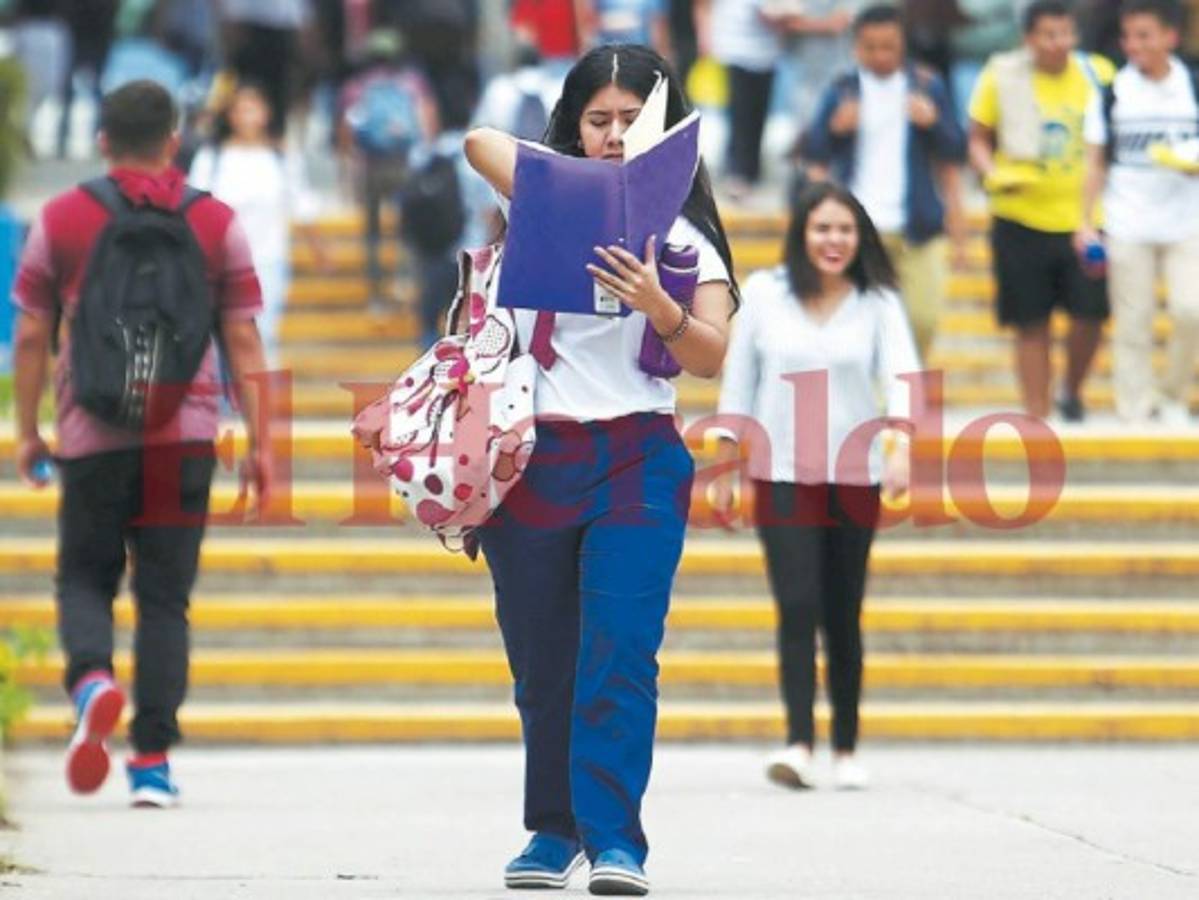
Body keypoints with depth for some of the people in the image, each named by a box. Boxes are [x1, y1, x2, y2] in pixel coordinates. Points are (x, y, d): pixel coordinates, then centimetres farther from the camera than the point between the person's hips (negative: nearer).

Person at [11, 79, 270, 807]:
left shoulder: (62, 220, 4)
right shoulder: (217, 223, 5)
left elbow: (31, 335, 5)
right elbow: (242, 340, 3)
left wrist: (28, 431, 13)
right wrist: (260, 443, 5)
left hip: (92, 435, 0)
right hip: (184, 435, 1)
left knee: (85, 577, 12)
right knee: (165, 596, 5)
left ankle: (92, 679, -20)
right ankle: (153, 762, 0)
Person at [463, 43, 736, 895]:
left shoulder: (683, 232, 5)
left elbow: (711, 357, -6)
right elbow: (480, 141, -10)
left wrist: (659, 306, -24)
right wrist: (569, 170, -10)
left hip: (637, 458, -2)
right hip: (533, 456, 2)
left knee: (620, 653, -13)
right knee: (541, 658, 6)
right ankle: (555, 828, 18)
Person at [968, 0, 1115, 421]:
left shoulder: (1098, 75, 1)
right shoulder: (1001, 76, -3)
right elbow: (979, 138, 5)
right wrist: (993, 174, -15)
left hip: (1084, 217, 1)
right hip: (1021, 220, -1)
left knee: (1090, 315, -5)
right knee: (1032, 325, 3)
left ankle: (1072, 392, 22)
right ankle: (1036, 417, 13)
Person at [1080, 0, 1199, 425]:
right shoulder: (1113, 93, 3)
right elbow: (1096, 161, 6)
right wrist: (1087, 222, 0)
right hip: (1127, 226, 0)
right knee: (1133, 323, 0)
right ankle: (1136, 412, 6)